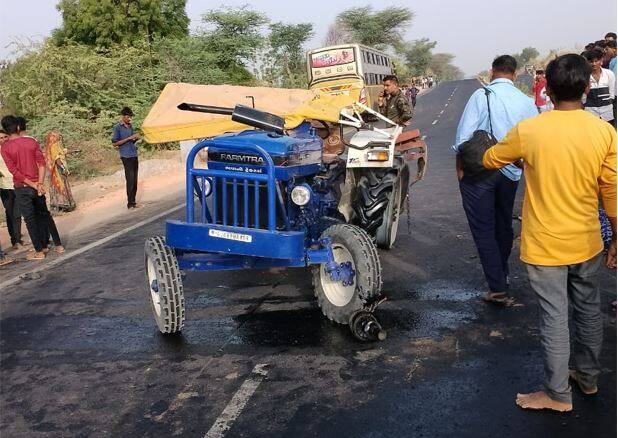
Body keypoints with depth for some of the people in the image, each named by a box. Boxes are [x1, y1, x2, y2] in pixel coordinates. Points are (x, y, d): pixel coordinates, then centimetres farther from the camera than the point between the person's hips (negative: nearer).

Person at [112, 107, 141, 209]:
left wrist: (136, 138, 1)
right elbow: (115, 143, -8)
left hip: (134, 155, 7)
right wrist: (129, 138, -14)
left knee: (135, 180, 6)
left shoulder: (130, 126, 15)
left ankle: (133, 201, 12)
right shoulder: (117, 127, -4)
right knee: (130, 180, -10)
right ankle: (130, 203, -6)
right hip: (126, 156, -7)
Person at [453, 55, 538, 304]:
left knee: (483, 229, 2)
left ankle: (497, 288, 1)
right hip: (511, 171, 5)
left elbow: (464, 135, -14)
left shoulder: (482, 95, -12)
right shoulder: (526, 101, 0)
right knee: (504, 224, 20)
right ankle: (502, 275, 38)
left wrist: (459, 167, -2)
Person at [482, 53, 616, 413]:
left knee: (555, 317, 7)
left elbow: (490, 161, 4)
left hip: (544, 246, -3)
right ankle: (589, 375, 39)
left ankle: (558, 394, 20)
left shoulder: (528, 131, -14)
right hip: (587, 243, 3)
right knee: (589, 308, 21)